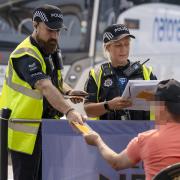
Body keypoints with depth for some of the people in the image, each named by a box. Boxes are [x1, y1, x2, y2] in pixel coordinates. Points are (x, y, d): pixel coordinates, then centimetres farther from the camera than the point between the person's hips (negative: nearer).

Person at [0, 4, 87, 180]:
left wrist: (67, 91, 1)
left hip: (45, 127, 9)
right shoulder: (26, 55, -22)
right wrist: (69, 111, -51)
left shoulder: (51, 50, 8)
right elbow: (45, 87, -37)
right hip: (26, 131, -9)